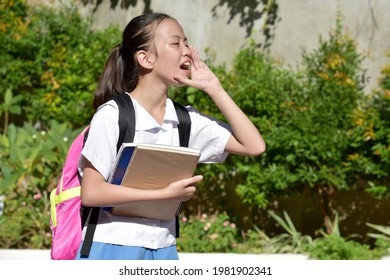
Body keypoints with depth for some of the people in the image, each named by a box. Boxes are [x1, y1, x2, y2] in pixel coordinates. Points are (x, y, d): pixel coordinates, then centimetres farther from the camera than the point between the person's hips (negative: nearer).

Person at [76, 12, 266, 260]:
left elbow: (254, 146, 1)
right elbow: (91, 193, -16)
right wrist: (166, 193, -19)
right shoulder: (112, 115, -11)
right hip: (113, 251, -6)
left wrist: (214, 89, -1)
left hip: (163, 252, 6)